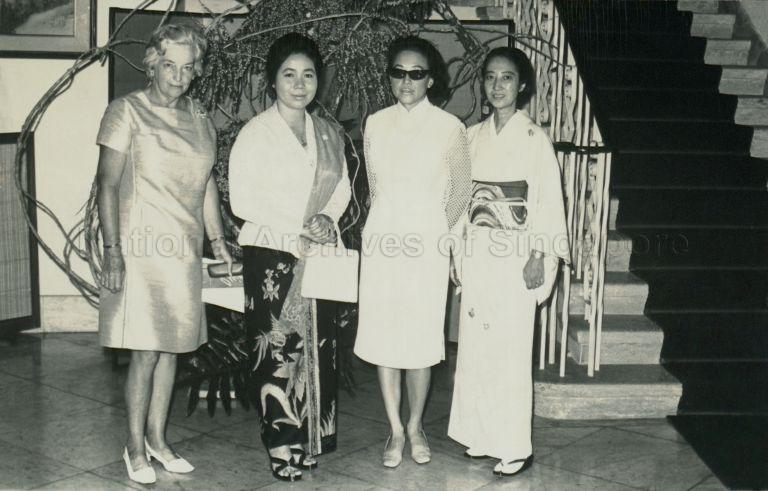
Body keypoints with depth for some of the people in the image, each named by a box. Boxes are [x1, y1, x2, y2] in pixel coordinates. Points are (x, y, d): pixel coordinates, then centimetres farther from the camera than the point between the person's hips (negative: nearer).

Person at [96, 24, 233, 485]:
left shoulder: (200, 118, 11)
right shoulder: (127, 111, -6)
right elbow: (107, 184, -9)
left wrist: (217, 239, 12)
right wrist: (113, 252, -15)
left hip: (184, 251, 6)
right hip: (142, 250, -6)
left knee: (171, 346, 11)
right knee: (146, 351, -3)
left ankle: (157, 437, 25)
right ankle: (135, 447, 13)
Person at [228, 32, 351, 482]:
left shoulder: (328, 133, 10)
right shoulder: (256, 133, -6)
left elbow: (342, 187, 17)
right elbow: (244, 200, -10)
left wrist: (327, 218, -4)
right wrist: (298, 229, -14)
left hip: (319, 255, 5)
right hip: (272, 256, -5)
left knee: (319, 347, 7)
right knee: (280, 350, -4)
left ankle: (312, 439, 19)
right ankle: (284, 448, 6)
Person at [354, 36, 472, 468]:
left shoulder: (450, 128, -4)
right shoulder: (376, 124, 4)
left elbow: (461, 191, 7)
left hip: (428, 242, -2)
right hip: (383, 239, 3)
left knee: (421, 339, 2)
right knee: (384, 337, 5)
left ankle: (416, 426, 22)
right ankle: (395, 430, 18)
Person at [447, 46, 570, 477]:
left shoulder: (534, 138, -5)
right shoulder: (474, 136, 9)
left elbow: (548, 200, -7)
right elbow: (464, 195, 12)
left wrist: (539, 257, -13)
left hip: (515, 254, -5)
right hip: (477, 251, 5)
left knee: (510, 349, -3)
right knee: (475, 344, 8)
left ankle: (515, 447, 6)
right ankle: (483, 434, 21)